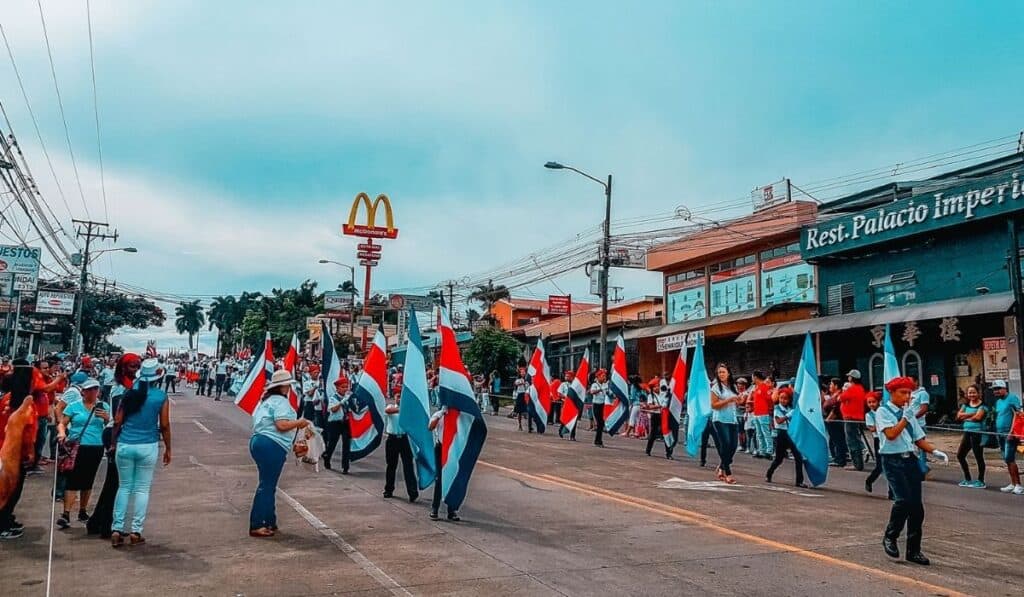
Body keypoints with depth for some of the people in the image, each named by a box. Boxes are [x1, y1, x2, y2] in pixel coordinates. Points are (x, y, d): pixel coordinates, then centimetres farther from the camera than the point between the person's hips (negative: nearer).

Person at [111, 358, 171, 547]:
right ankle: (136, 531, 7)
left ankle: (116, 530, 11)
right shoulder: (161, 396, -5)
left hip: (125, 445, 2)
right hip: (148, 447, -2)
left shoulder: (129, 393, 1)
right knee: (142, 489, 7)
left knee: (124, 487, 14)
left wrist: (114, 443, 14)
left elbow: (117, 422, 1)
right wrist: (168, 449, 6)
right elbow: (164, 425, -4)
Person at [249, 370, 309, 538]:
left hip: (258, 441, 10)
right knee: (267, 486, -6)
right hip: (272, 446, -10)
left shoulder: (267, 400, 19)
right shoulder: (280, 401, -11)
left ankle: (270, 522, 21)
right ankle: (256, 526, -5)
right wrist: (299, 423, -7)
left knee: (268, 484, 15)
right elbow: (282, 425, -22)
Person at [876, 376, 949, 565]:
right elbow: (890, 434, -15)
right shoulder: (883, 411, -1)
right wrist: (905, 419, -10)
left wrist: (935, 452, -1)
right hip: (893, 460, -6)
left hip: (910, 459, 6)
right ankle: (890, 537, 2)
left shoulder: (909, 413, 17)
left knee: (916, 506, 4)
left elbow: (919, 439, 15)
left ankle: (913, 550, 14)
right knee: (903, 500, -21)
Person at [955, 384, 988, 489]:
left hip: (977, 432, -7)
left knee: (978, 457, -1)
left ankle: (981, 481, 10)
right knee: (960, 455, 9)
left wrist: (965, 416, -5)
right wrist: (972, 414, -11)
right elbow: (959, 416, 1)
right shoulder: (966, 404, 13)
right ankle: (967, 479, 21)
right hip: (967, 432, 7)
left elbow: (978, 417, -19)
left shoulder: (982, 405, -5)